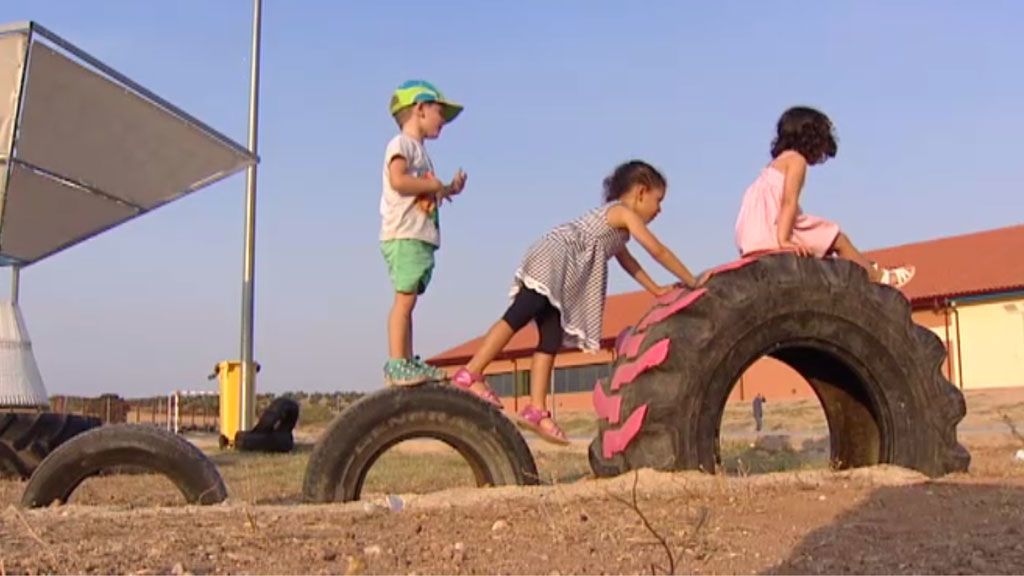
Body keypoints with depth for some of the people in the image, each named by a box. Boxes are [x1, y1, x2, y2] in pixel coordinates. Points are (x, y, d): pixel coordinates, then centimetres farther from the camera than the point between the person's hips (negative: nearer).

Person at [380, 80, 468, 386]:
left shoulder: (419, 150, 26)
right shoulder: (402, 143, -3)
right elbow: (398, 180, -20)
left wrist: (448, 190, 16)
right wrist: (434, 185, -9)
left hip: (422, 237, 9)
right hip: (404, 235, -9)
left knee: (408, 300, 7)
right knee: (405, 298, -13)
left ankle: (408, 363, 8)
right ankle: (397, 363, -15)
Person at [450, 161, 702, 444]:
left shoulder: (614, 219, 29)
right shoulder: (625, 213, 1)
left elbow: (626, 259, 41)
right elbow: (658, 251, -2)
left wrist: (655, 289, 43)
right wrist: (692, 282, 5)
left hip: (557, 269, 10)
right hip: (553, 259, -10)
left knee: (551, 339, 1)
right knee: (516, 317, -19)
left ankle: (536, 409, -4)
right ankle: (470, 374, -24)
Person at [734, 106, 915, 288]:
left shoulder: (777, 162, 21)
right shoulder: (796, 159, -5)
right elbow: (789, 202, -17)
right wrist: (784, 240, -25)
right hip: (773, 232, -9)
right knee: (838, 240, 4)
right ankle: (879, 277, 17)